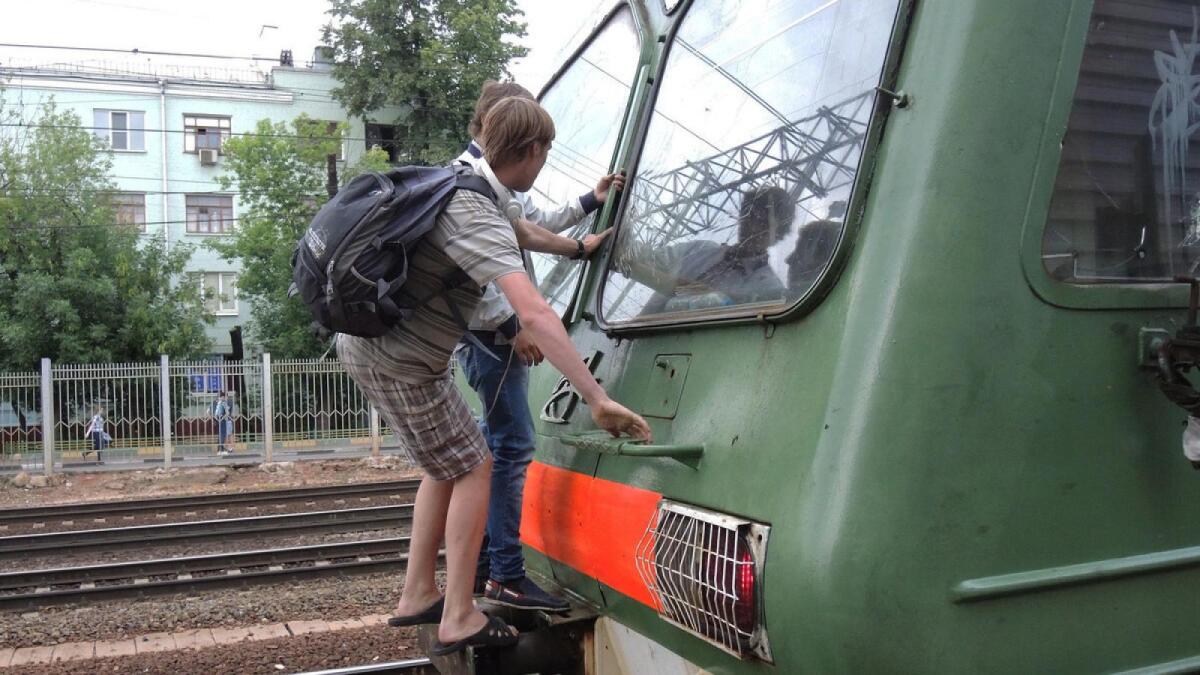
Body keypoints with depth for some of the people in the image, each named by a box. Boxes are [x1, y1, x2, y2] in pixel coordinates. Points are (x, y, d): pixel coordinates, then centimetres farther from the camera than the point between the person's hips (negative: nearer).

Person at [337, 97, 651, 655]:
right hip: (399, 362, -10)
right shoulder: (478, 217, -26)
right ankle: (459, 621, 6)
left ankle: (417, 596, 26)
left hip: (367, 344, 10)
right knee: (473, 469, 1)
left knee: (449, 466, 19)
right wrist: (598, 399, -40)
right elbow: (534, 313, -38)